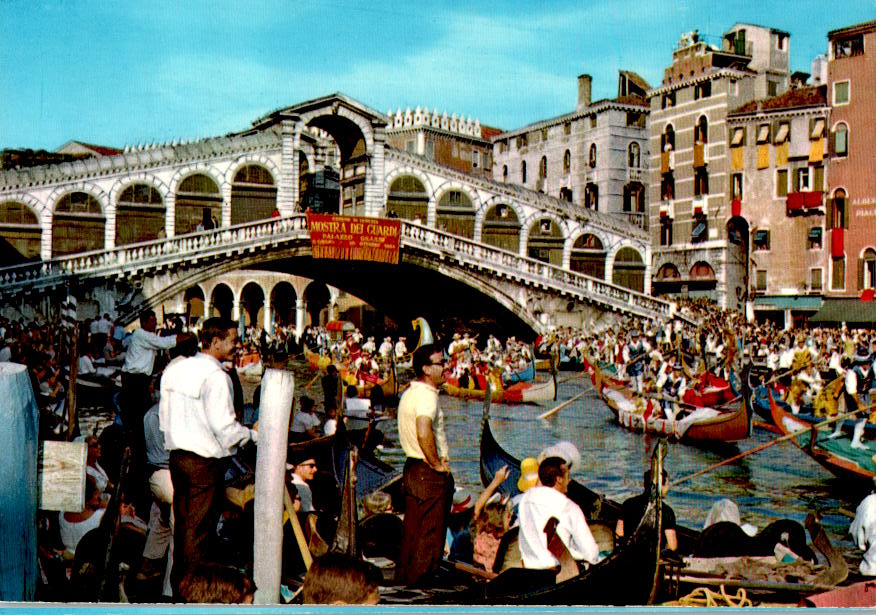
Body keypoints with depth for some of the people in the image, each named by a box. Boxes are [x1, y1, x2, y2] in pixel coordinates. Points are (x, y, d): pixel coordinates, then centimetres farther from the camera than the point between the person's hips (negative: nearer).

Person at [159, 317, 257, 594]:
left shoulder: (174, 369, 8)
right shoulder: (215, 376, -17)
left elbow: (164, 415, 14)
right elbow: (224, 425, -20)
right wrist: (254, 436, -6)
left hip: (177, 455, 8)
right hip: (205, 460, -8)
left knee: (181, 522, 17)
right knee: (199, 527, 1)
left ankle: (177, 579, 26)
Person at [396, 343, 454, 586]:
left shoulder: (410, 392, 13)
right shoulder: (427, 395, -19)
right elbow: (424, 434, -33)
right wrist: (437, 464, -20)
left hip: (412, 468, 10)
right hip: (430, 474, -10)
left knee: (412, 530, 18)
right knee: (429, 535, -1)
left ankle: (403, 578, 26)